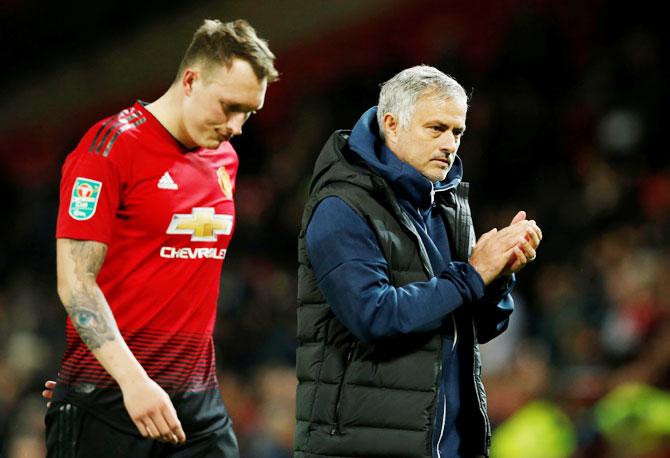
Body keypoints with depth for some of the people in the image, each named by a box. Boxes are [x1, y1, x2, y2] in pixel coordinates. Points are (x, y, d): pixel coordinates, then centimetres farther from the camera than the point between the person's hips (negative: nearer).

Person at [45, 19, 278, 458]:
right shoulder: (111, 146, -9)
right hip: (109, 398, -6)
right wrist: (133, 380, -23)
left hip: (198, 399, 6)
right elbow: (76, 281, -14)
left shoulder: (225, 158, 14)